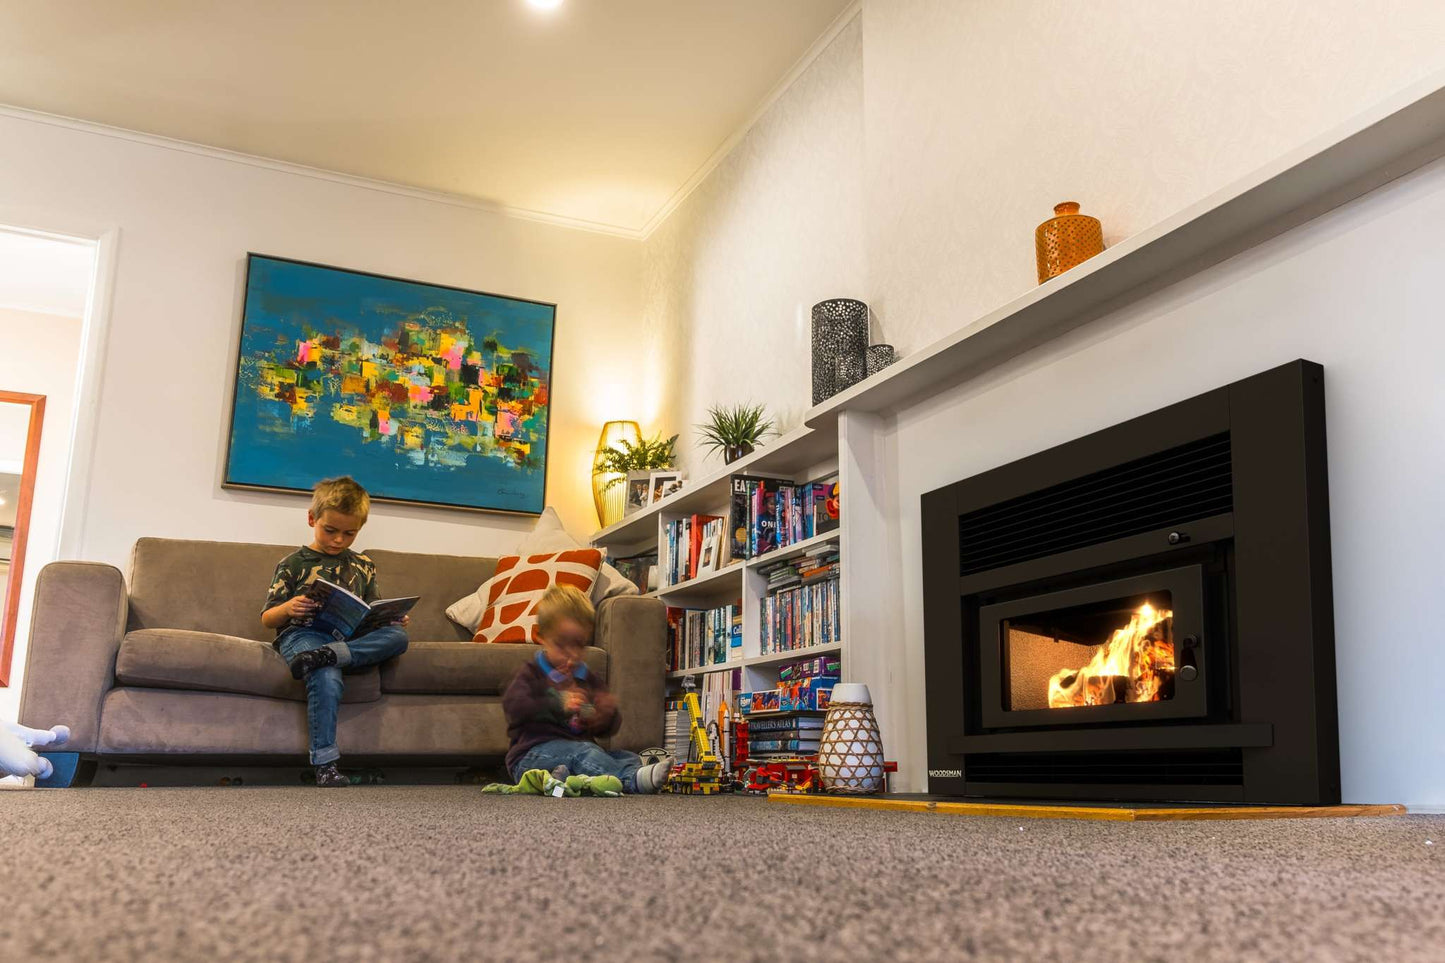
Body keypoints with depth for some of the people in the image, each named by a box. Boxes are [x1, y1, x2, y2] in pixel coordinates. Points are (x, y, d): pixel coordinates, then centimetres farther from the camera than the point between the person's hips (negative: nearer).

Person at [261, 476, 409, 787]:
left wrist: (393, 618, -1)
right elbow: (267, 619, 9)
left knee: (397, 635, -27)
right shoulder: (293, 564, 10)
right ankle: (325, 763, -32)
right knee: (327, 678, -38)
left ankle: (324, 655, -40)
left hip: (351, 637, 4)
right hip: (302, 634, -4)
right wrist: (288, 609, -15)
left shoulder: (363, 566, 20)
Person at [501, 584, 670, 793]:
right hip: (535, 751, -7)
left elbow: (604, 729, 24)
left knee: (629, 758, -10)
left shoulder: (587, 680, 22)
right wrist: (559, 705, -25)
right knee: (582, 752, -34)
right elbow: (513, 706, -17)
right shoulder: (531, 674, 4)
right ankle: (632, 780, -55)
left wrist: (608, 713, -2)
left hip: (581, 748, 7)